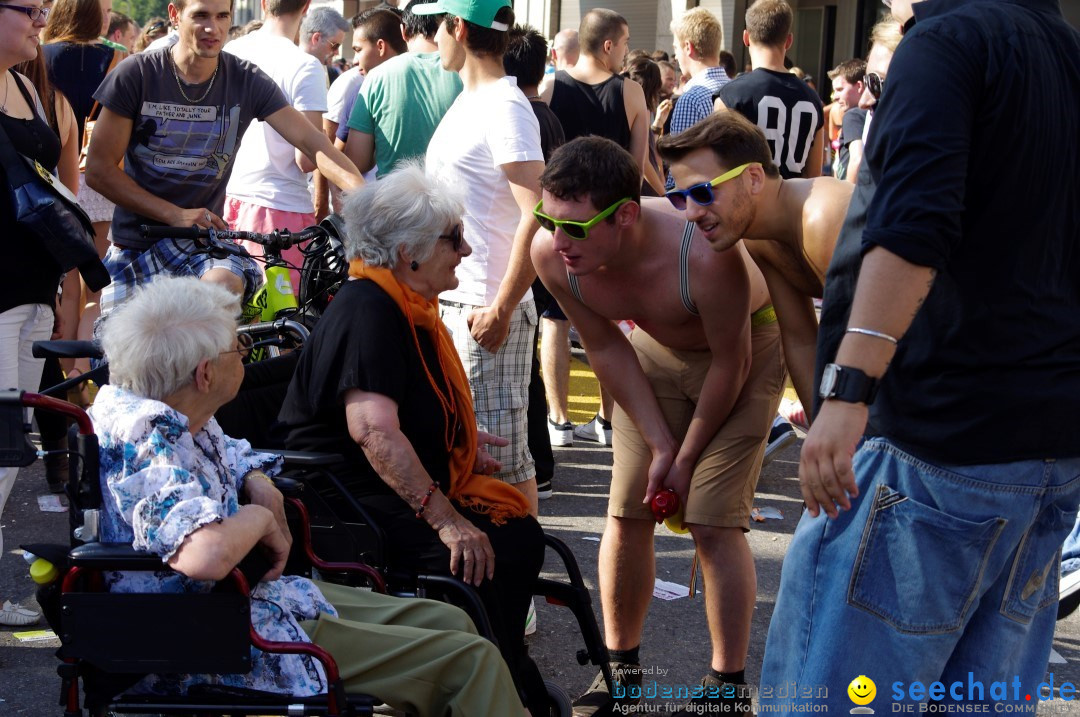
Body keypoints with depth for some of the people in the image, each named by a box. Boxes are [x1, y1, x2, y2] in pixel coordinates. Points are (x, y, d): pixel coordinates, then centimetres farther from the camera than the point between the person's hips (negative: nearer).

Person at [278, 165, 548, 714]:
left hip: (404, 491, 10)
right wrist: (445, 519, -32)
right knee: (469, 561, -27)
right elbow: (373, 430, -30)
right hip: (348, 499, -10)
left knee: (518, 535, -6)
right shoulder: (366, 309, -17)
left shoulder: (412, 308, 15)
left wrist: (461, 441, 17)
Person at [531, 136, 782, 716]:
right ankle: (620, 665, 20)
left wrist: (688, 456, -11)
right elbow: (606, 348, -9)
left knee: (713, 521, -10)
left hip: (744, 350, -4)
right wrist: (661, 445, -9)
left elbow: (730, 365, -23)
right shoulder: (551, 254, -27)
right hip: (654, 349, 5)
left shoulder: (706, 256, -42)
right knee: (628, 511, 2)